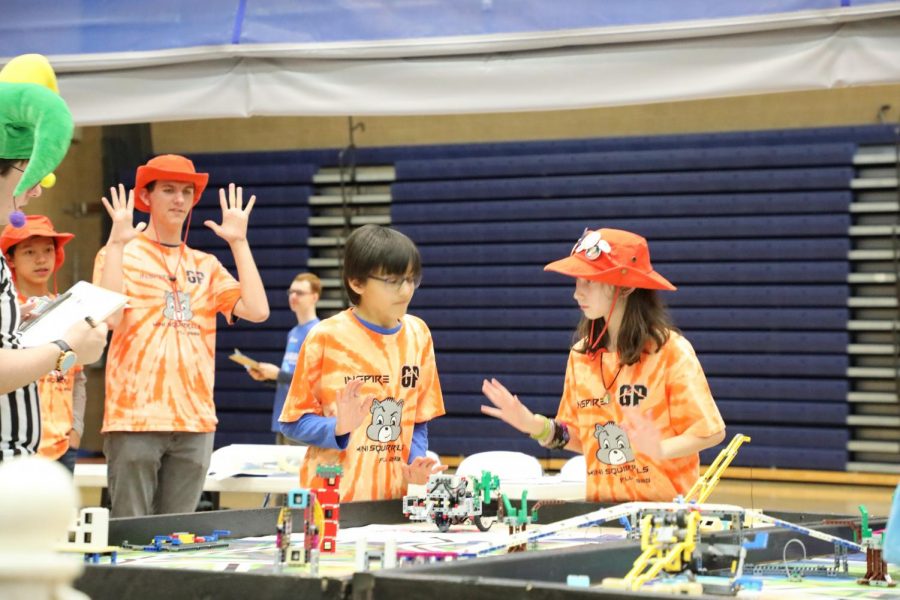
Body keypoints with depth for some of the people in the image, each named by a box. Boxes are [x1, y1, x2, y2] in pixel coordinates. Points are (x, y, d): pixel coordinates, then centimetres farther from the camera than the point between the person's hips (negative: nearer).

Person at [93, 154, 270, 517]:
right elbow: (109, 317, -13)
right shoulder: (121, 255, 4)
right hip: (135, 417, -4)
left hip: (194, 420, 4)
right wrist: (117, 242, -13)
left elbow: (257, 311, 2)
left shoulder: (205, 266, 16)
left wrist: (238, 242, 3)